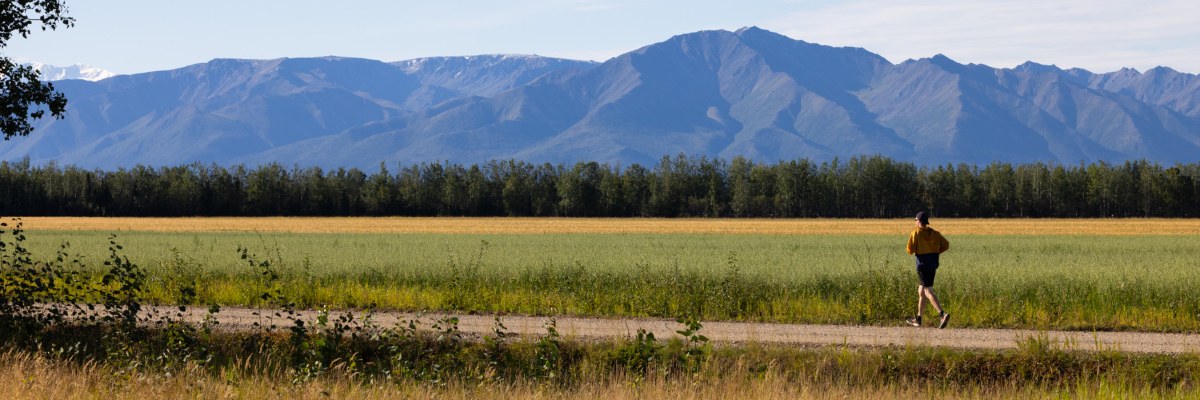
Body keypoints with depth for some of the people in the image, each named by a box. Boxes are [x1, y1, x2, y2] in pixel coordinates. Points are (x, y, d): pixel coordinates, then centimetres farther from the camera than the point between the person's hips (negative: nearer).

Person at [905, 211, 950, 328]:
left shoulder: (916, 233, -8)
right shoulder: (934, 233, 9)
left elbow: (910, 250, -11)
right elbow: (946, 245, 4)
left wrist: (913, 250, 11)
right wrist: (935, 252, 10)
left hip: (922, 265, -7)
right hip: (933, 265, 7)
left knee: (928, 292, -12)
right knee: (921, 291, 18)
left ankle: (942, 314, -29)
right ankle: (918, 318, 25)